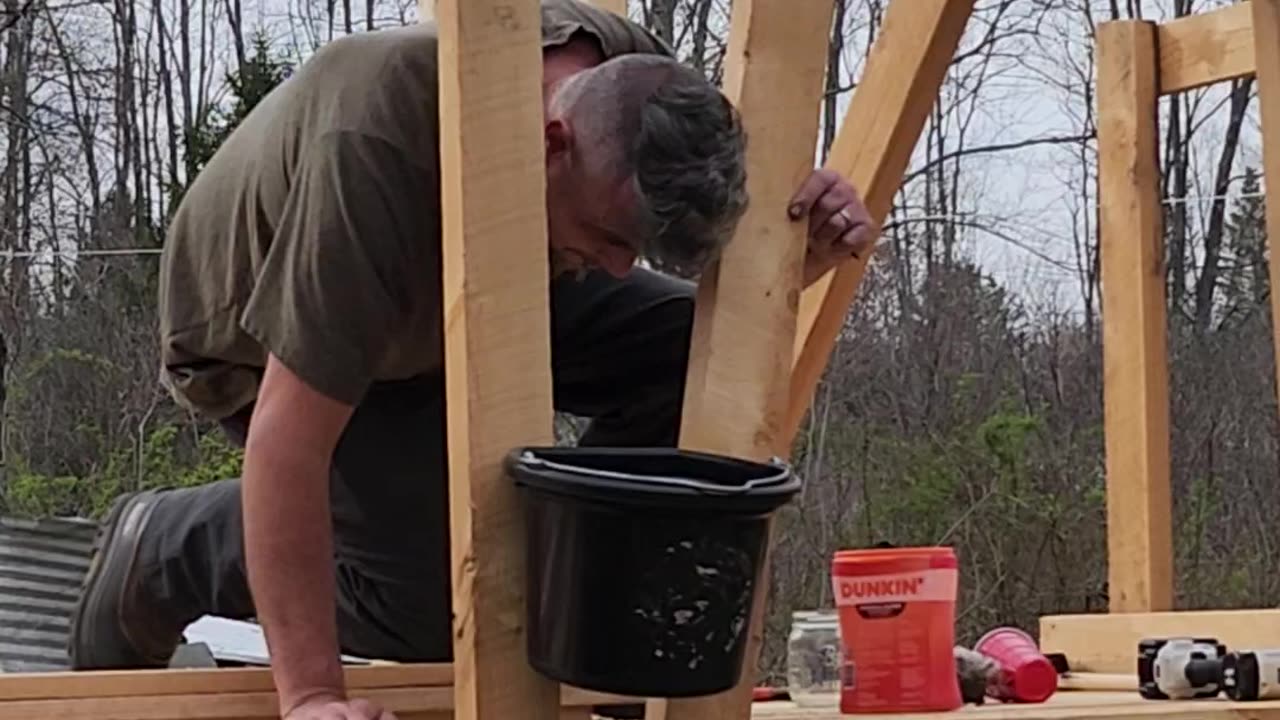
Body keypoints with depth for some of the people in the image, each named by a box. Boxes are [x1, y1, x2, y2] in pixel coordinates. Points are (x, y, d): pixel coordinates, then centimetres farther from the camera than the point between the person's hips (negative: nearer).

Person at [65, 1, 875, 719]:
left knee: (691, 351, -15)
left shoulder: (636, 82, -23)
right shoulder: (376, 151, -43)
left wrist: (808, 253, -30)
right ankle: (165, 549, 6)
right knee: (439, 604, -17)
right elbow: (289, 442, -41)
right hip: (268, 337, -6)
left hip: (476, 288, 6)